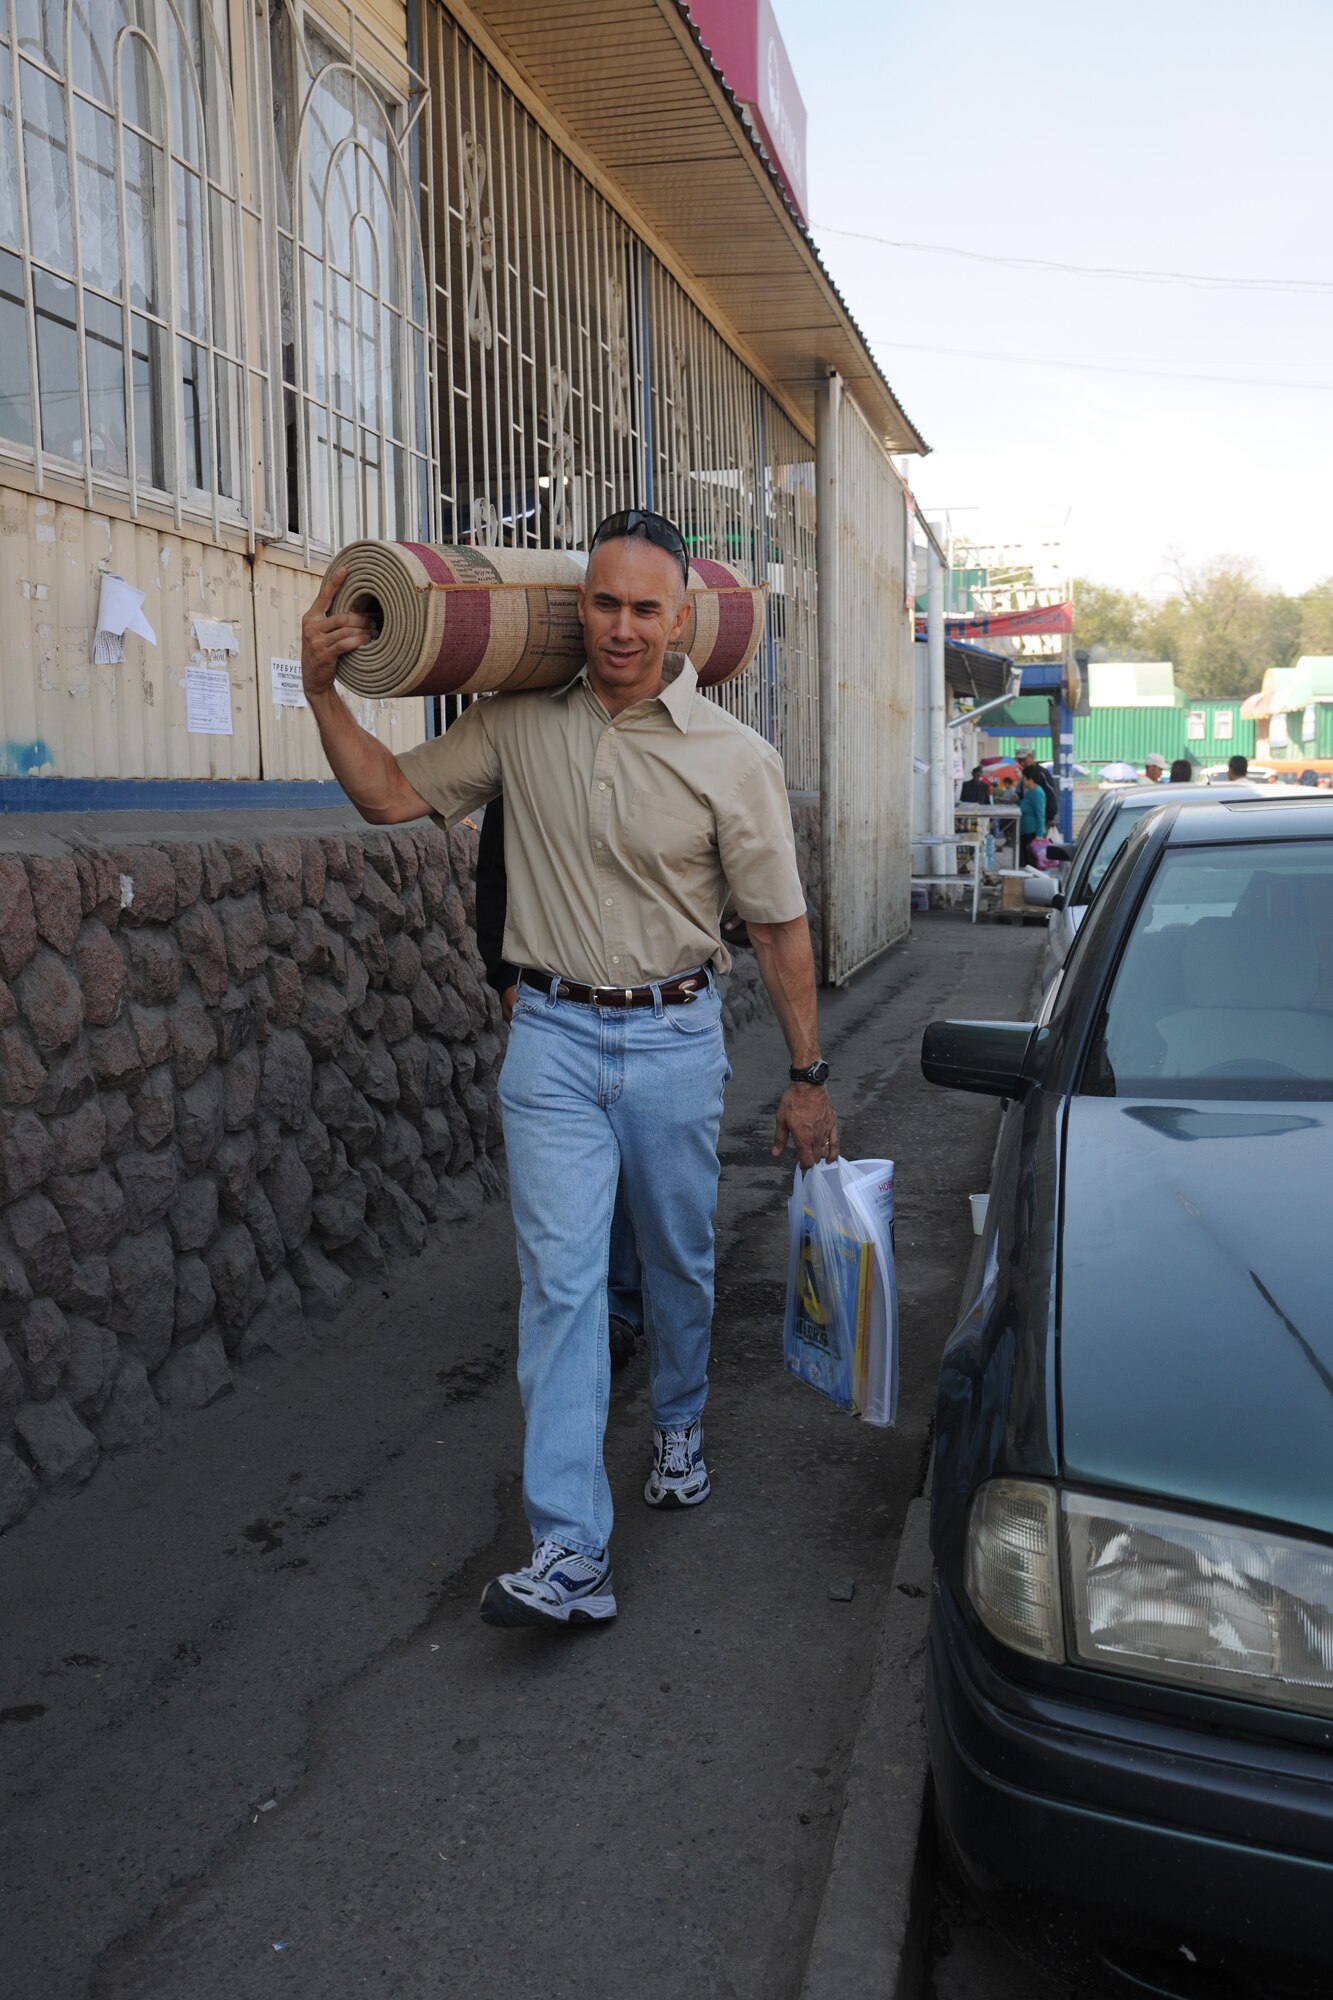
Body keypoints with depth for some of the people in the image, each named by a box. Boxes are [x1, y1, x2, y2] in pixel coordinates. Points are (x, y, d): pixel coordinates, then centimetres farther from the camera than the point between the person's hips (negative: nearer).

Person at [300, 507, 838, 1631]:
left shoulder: (734, 758, -5)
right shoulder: (520, 724, 0)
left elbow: (779, 927, -1)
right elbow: (393, 796, 5)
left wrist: (808, 1076, 0)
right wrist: (324, 692, -8)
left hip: (676, 1040, 0)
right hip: (554, 1035, 1)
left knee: (680, 1262, 14)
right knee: (561, 1280, -7)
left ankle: (680, 1426, 44)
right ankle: (571, 1554, -6)